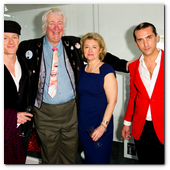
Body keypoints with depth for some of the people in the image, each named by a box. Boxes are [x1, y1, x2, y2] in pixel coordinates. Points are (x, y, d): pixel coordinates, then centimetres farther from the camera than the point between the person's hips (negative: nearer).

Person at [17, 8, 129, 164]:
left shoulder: (74, 44, 1)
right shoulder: (31, 47, -2)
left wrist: (125, 65, -5)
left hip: (70, 110, 1)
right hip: (45, 112, -1)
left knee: (70, 154, 18)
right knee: (50, 154, 17)